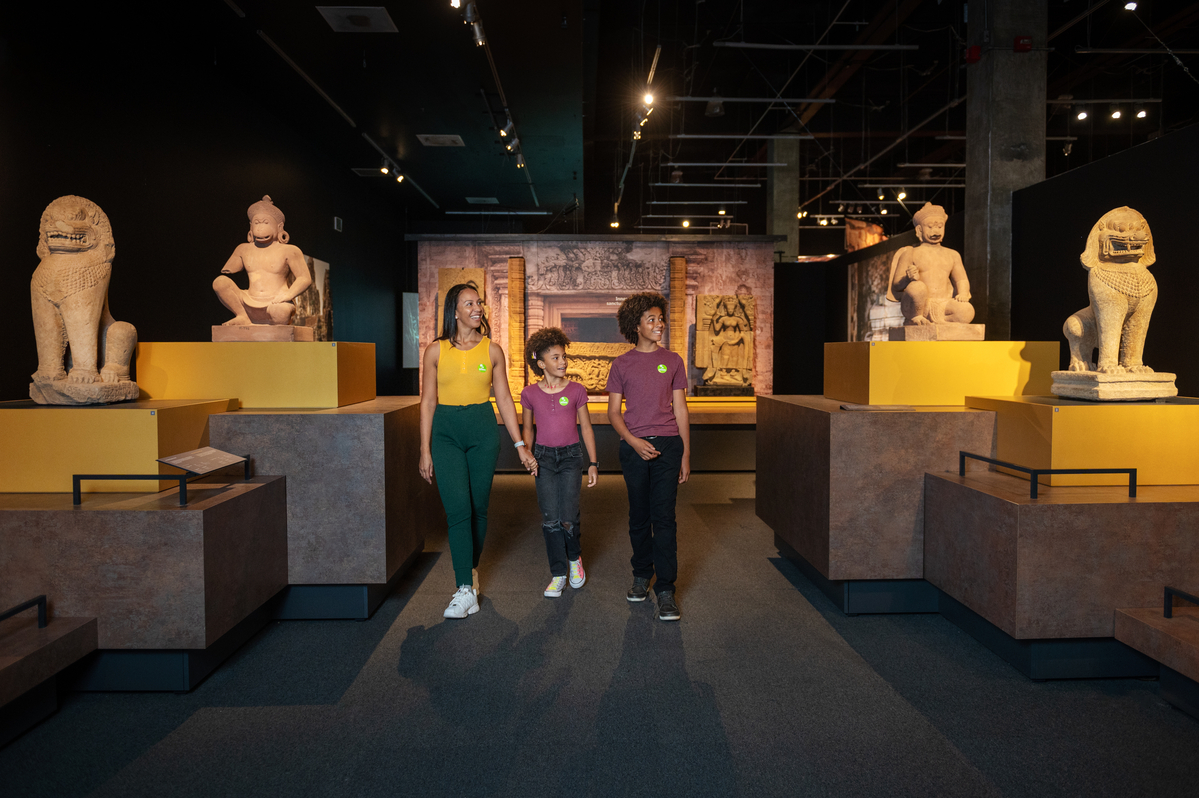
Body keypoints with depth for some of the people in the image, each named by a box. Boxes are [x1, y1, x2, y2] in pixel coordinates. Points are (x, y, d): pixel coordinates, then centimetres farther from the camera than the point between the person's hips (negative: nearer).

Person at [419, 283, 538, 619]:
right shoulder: (437, 350, 1)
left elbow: (504, 399, 7)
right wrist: (425, 449, -1)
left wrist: (520, 445, 4)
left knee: (478, 509, 8)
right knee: (458, 510, -10)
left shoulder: (492, 351, 4)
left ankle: (470, 570, 30)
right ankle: (465, 589, -6)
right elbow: (428, 401, 2)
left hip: (483, 431, 2)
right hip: (446, 432, -1)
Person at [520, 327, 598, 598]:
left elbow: (586, 427, 3)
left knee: (568, 518, -7)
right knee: (550, 519, -2)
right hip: (544, 456, 1)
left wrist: (593, 463, 1)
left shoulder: (576, 391, -2)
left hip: (571, 455, -1)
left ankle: (575, 557, 23)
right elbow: (528, 428, 12)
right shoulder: (530, 394, 0)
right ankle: (558, 573, 11)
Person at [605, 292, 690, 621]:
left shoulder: (672, 361, 7)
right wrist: (633, 442, -11)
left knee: (664, 517, -4)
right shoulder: (621, 364, 5)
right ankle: (642, 575, 27)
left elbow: (680, 410, 8)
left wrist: (686, 455, 4)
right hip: (634, 447, 0)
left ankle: (665, 590, 0)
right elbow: (613, 412, 5)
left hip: (668, 445, 0)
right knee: (639, 517, 10)